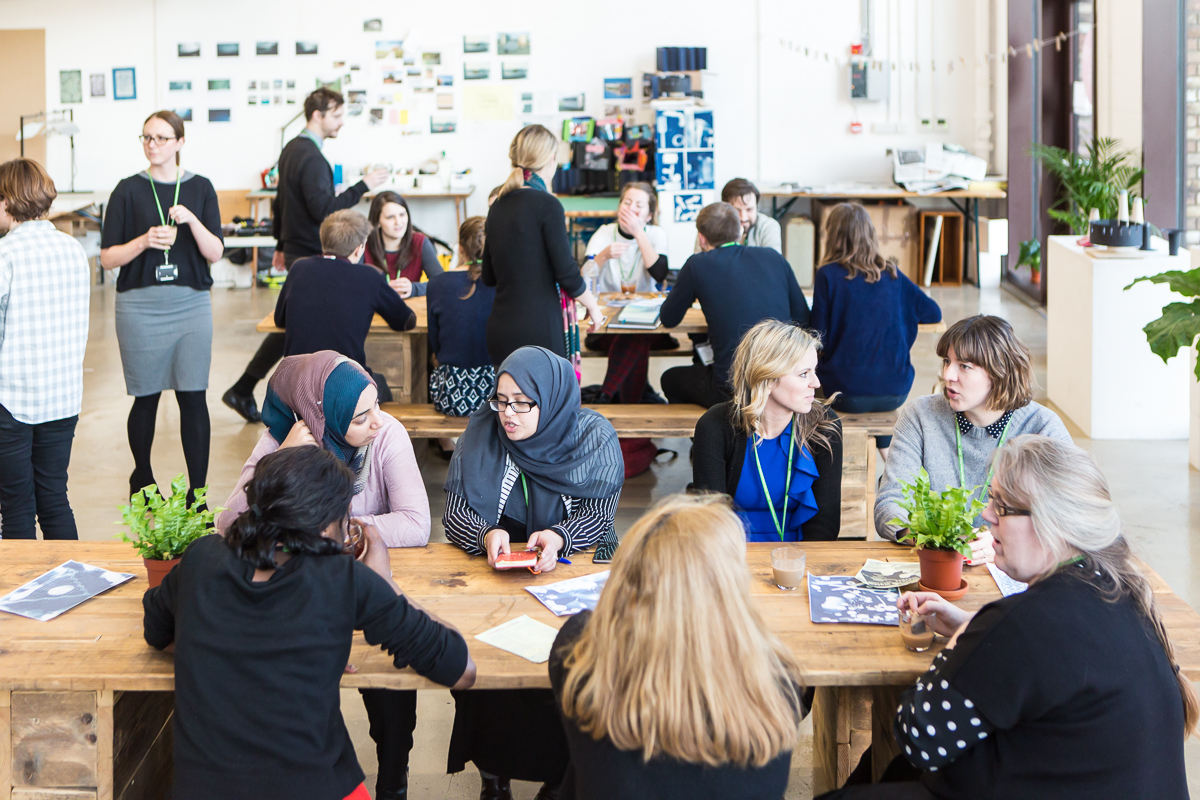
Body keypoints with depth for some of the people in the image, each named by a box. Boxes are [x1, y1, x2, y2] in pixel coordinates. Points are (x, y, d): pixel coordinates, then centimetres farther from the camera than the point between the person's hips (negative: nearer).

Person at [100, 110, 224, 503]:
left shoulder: (200, 188, 6)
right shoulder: (128, 191, 2)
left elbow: (215, 253, 1)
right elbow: (107, 258, 0)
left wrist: (192, 220, -15)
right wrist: (144, 241, -16)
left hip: (191, 304, 1)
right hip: (140, 305, -1)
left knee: (193, 398, -4)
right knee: (146, 397, 8)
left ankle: (198, 494, 1)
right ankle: (142, 479, 30)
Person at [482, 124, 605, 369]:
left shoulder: (498, 206, 10)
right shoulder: (546, 204, -10)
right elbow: (567, 273, -11)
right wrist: (592, 306, 6)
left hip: (500, 328, 7)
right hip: (539, 329, -7)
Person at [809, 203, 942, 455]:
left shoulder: (828, 275, -7)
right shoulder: (891, 274, 4)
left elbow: (819, 338, -8)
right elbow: (933, 314, 9)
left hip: (846, 394, -3)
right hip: (896, 392, 3)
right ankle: (887, 450, 34)